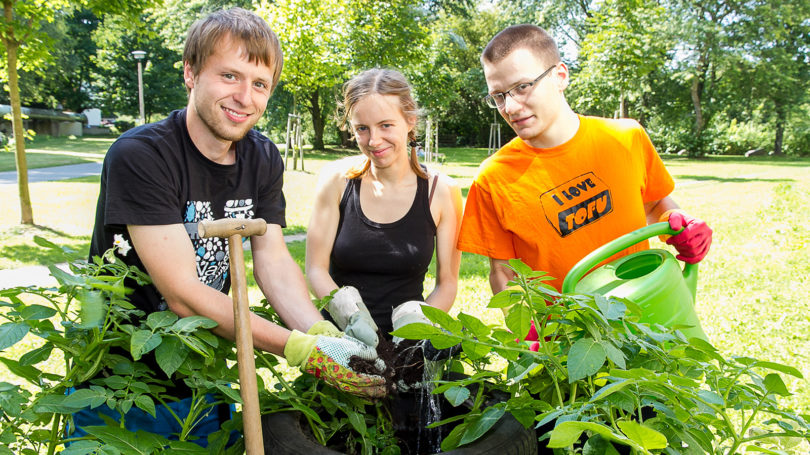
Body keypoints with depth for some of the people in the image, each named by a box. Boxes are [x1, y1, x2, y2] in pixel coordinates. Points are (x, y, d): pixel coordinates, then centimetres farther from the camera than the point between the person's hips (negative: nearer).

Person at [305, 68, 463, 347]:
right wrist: (346, 309, -19)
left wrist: (417, 319, -16)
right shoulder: (338, 180, -2)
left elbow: (447, 282, 3)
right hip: (340, 334, 0)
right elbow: (316, 269, -1)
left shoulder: (441, 191, -3)